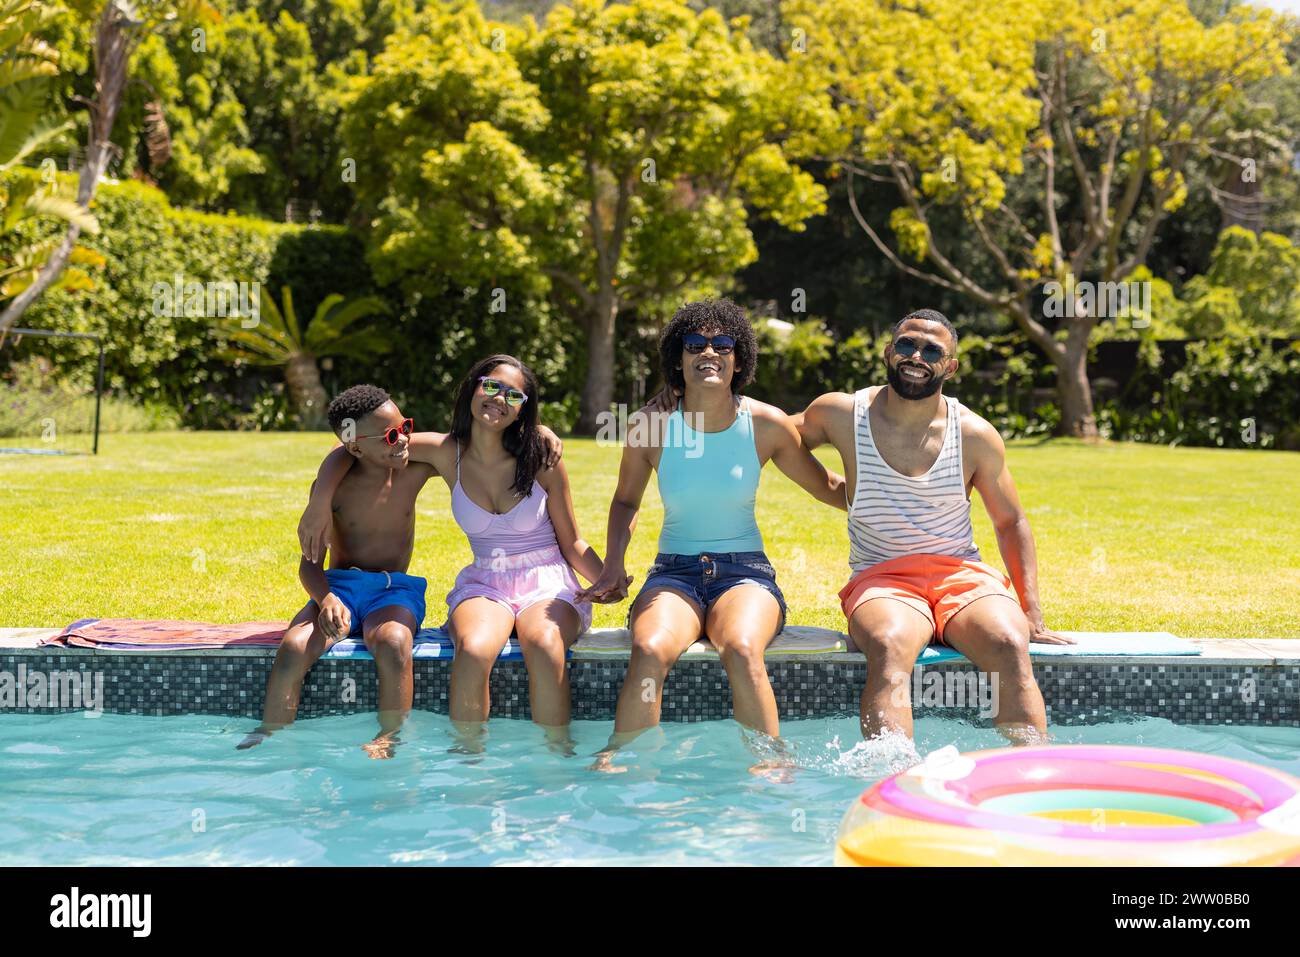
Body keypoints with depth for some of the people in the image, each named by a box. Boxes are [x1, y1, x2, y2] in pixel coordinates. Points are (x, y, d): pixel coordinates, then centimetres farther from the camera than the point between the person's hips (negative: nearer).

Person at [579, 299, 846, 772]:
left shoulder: (767, 424, -2)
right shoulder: (651, 424, -1)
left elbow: (832, 490, 11)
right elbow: (626, 500, 16)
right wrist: (612, 568, 4)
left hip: (746, 573, -1)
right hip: (674, 573, 1)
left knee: (741, 649, -35)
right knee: (650, 651, -33)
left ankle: (771, 766, -22)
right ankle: (616, 763, -21)